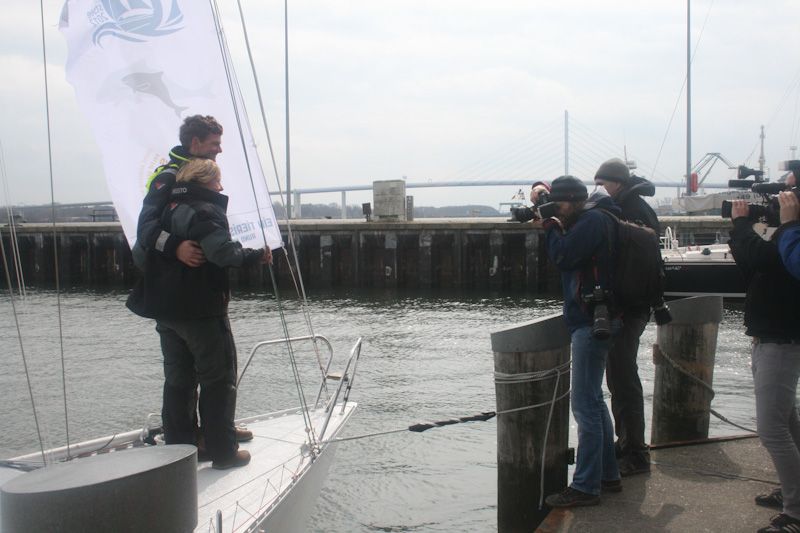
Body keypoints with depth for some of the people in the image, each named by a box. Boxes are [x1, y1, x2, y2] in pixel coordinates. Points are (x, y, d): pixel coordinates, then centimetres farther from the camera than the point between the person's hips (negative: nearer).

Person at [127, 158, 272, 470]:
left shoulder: (166, 209, 13)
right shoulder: (206, 211, -13)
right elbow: (223, 253, -28)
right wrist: (256, 255, -18)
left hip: (165, 311, 8)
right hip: (201, 311, -8)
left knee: (177, 380, 15)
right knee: (219, 380, 3)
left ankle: (177, 449, 19)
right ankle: (223, 452, 5)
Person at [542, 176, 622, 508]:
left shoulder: (593, 220, -13)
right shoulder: (591, 219, 17)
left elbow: (562, 257, -21)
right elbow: (564, 258, 16)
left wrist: (551, 225, -6)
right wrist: (552, 226, 4)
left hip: (592, 321, -11)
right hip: (590, 319, 11)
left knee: (584, 403, -10)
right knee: (593, 400, 17)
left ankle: (586, 486, -6)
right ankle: (608, 474, 25)